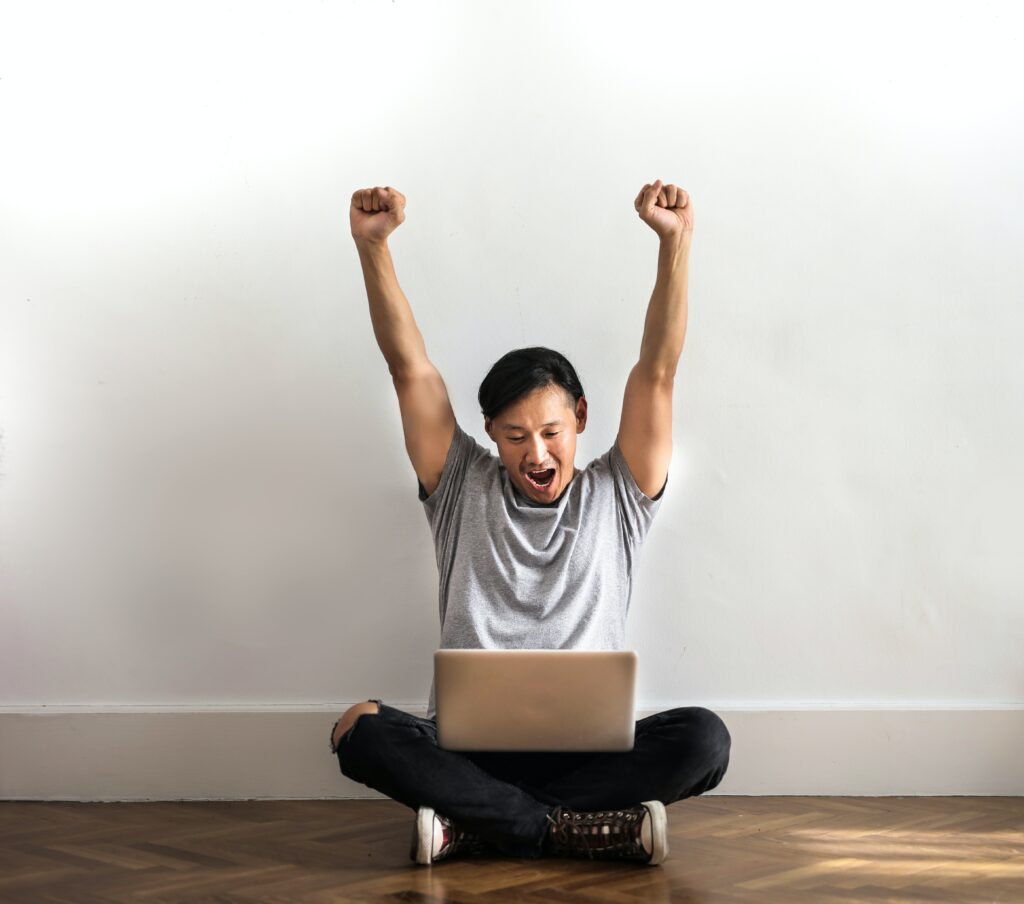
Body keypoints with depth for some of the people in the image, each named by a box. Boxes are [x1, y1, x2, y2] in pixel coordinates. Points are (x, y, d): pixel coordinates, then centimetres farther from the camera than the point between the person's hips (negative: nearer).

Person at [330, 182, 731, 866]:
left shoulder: (618, 497, 9)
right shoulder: (462, 490, 11)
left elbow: (657, 373, -2)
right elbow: (411, 368, 2)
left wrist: (676, 242, -13)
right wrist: (372, 244, -8)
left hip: (591, 748, 0)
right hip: (467, 745, 0)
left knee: (703, 739, -30)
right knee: (362, 730, -30)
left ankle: (471, 824, -27)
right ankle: (582, 829, -31)